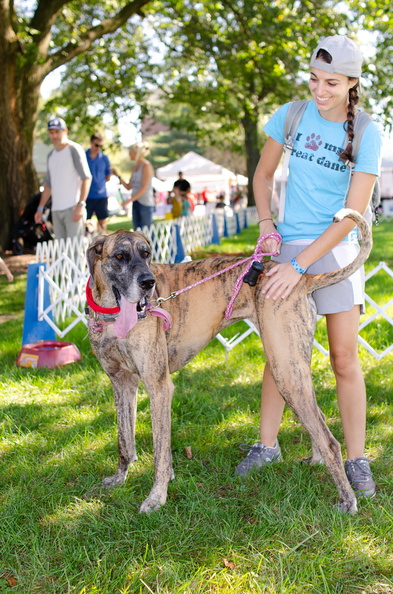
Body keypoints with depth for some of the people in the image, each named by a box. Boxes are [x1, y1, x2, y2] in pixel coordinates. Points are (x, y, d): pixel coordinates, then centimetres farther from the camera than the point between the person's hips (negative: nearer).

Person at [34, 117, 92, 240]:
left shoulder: (74, 150, -3)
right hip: (56, 209, 7)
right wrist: (40, 208, 16)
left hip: (73, 208, -7)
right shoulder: (51, 155, 19)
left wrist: (81, 204, -19)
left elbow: (86, 178, -10)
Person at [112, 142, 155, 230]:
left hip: (146, 203, -8)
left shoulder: (146, 165, -8)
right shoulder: (135, 167, 15)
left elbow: (144, 188, -15)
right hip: (136, 202, 8)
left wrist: (130, 200, -20)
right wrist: (118, 175, 6)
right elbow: (128, 187, 16)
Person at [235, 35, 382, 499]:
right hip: (288, 246, 2)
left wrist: (299, 265, -19)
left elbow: (352, 215, -15)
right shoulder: (291, 116, -3)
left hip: (336, 250, -2)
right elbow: (263, 174, 12)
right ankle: (266, 444, 23)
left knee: (345, 358, 1)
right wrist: (266, 226, -3)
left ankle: (356, 460, 12)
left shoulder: (366, 134, -10)